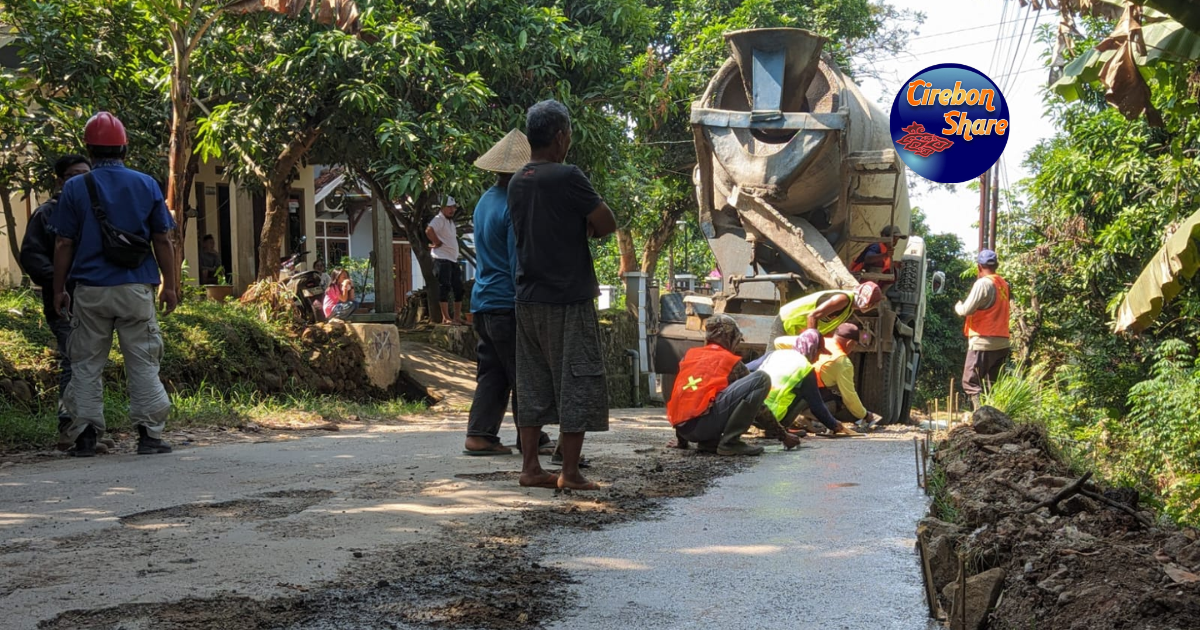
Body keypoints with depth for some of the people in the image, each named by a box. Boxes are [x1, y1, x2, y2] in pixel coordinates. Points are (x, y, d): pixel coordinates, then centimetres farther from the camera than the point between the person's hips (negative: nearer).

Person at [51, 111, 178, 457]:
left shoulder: (75, 188, 1)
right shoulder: (146, 185, 3)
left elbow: (63, 244, 0)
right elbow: (162, 240, 3)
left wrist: (59, 289, 8)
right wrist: (170, 285, 10)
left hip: (90, 289, 0)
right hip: (136, 288, 0)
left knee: (86, 364, 8)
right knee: (143, 361, 5)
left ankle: (85, 435, 7)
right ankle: (149, 433, 2)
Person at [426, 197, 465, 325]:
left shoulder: (450, 221, 20)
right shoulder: (439, 219, -10)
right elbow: (429, 231, -28)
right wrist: (437, 243, -18)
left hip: (453, 260, 10)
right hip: (442, 260, -10)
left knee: (459, 289, 9)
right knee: (445, 288, -9)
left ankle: (457, 317, 14)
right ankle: (446, 318, -9)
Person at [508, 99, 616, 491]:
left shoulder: (517, 183, 11)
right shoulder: (566, 177, -14)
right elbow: (607, 224, -10)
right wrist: (588, 228, 9)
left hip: (528, 299, 8)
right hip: (568, 299, -7)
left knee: (533, 385, 11)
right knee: (577, 384, -1)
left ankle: (530, 467, 13)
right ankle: (570, 473, 0)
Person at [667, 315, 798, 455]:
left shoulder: (689, 355, 24)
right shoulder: (730, 360, 12)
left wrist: (681, 439, 41)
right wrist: (784, 435, 27)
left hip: (682, 428, 7)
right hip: (704, 423, -7)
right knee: (762, 378, -3)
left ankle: (708, 441, 12)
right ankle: (730, 442, -7)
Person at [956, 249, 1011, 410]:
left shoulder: (983, 283, -12)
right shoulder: (1003, 284, 11)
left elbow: (966, 310, -15)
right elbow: (993, 310, 11)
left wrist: (958, 305, 5)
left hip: (983, 342, -7)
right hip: (1001, 342, 8)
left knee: (971, 383, -3)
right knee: (992, 385, 12)